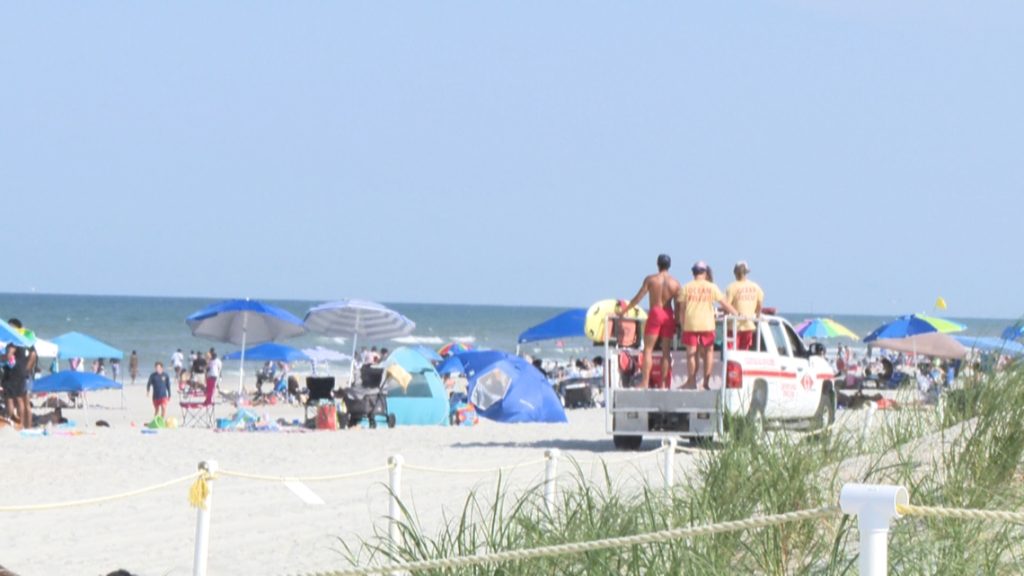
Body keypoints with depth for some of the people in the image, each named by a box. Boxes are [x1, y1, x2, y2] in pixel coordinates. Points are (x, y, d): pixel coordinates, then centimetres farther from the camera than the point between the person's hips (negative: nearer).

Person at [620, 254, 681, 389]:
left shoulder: (650, 279, -3)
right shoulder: (675, 283, 2)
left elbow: (638, 298, -2)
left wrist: (624, 310, 6)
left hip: (655, 314, -3)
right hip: (668, 316, 3)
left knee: (648, 349, 0)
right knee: (665, 351, 8)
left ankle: (645, 382, -9)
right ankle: (664, 382, 6)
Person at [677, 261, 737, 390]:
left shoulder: (686, 288, 3)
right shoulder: (711, 288, 2)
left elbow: (681, 308, 4)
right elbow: (725, 304, 4)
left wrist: (682, 323, 12)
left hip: (690, 325, 0)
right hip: (707, 325, 0)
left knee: (691, 354, 5)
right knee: (708, 352, 11)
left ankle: (692, 382, 2)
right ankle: (706, 381, 5)